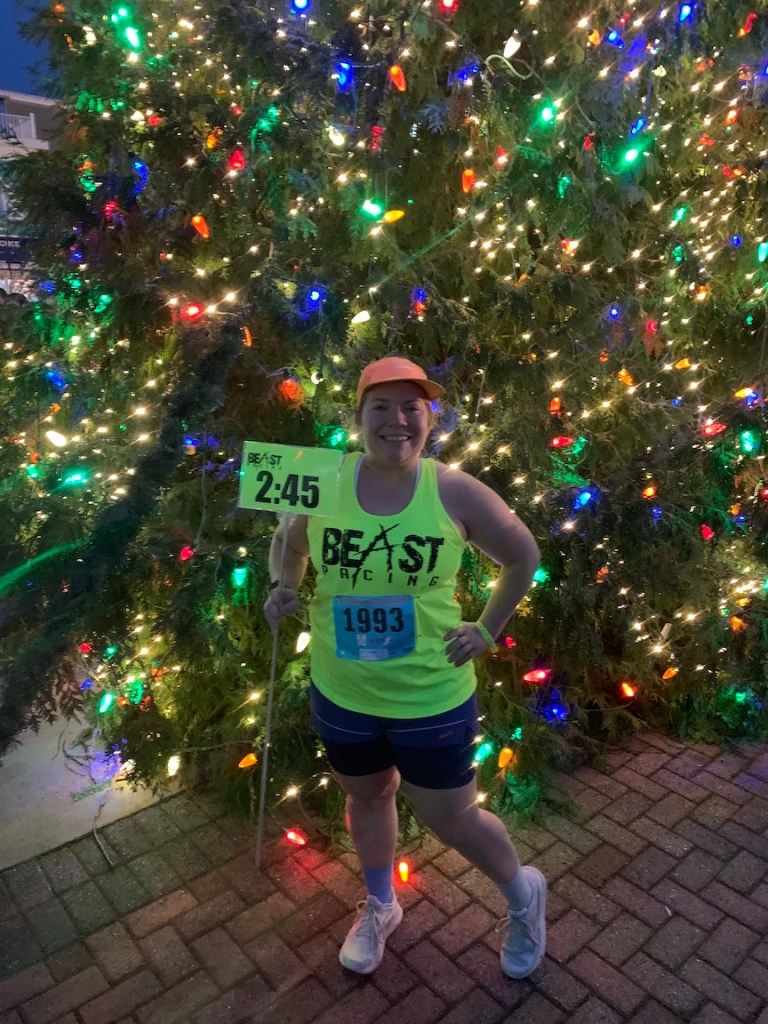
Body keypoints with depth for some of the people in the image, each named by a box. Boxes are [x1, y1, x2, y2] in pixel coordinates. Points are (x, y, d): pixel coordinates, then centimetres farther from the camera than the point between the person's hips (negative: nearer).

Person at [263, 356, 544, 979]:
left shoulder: (454, 492, -16)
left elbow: (524, 556, 0)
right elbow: (288, 542, 9)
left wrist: (487, 631, -3)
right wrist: (283, 588, -10)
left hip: (432, 697, -3)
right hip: (341, 692, 3)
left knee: (451, 820, 13)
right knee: (367, 797, 26)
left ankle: (524, 895, 47)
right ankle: (381, 908, 56)